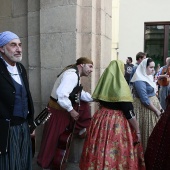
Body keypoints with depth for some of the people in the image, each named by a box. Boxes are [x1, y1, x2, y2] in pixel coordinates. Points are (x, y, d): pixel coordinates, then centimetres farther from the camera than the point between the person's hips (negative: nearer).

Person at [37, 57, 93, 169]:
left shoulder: (76, 75, 7)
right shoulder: (72, 75, -25)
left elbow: (80, 94, 11)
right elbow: (61, 94, -36)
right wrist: (71, 110, -25)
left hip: (64, 106, 9)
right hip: (58, 109, -9)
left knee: (84, 105, 13)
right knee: (53, 137, 4)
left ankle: (80, 130, 25)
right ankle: (45, 163, 22)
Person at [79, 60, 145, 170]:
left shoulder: (103, 82, 3)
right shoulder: (122, 85, -15)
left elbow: (97, 99, 17)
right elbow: (129, 112, -15)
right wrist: (138, 131, -8)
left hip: (101, 119, 7)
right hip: (117, 122, -7)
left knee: (101, 149, 16)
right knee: (118, 152, 5)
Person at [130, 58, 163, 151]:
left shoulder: (148, 77, 9)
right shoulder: (140, 81, -20)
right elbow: (145, 100, -23)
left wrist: (159, 106, 9)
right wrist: (156, 110, -15)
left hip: (153, 105, 9)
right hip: (145, 108, -9)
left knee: (152, 131, 16)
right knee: (147, 132, 3)